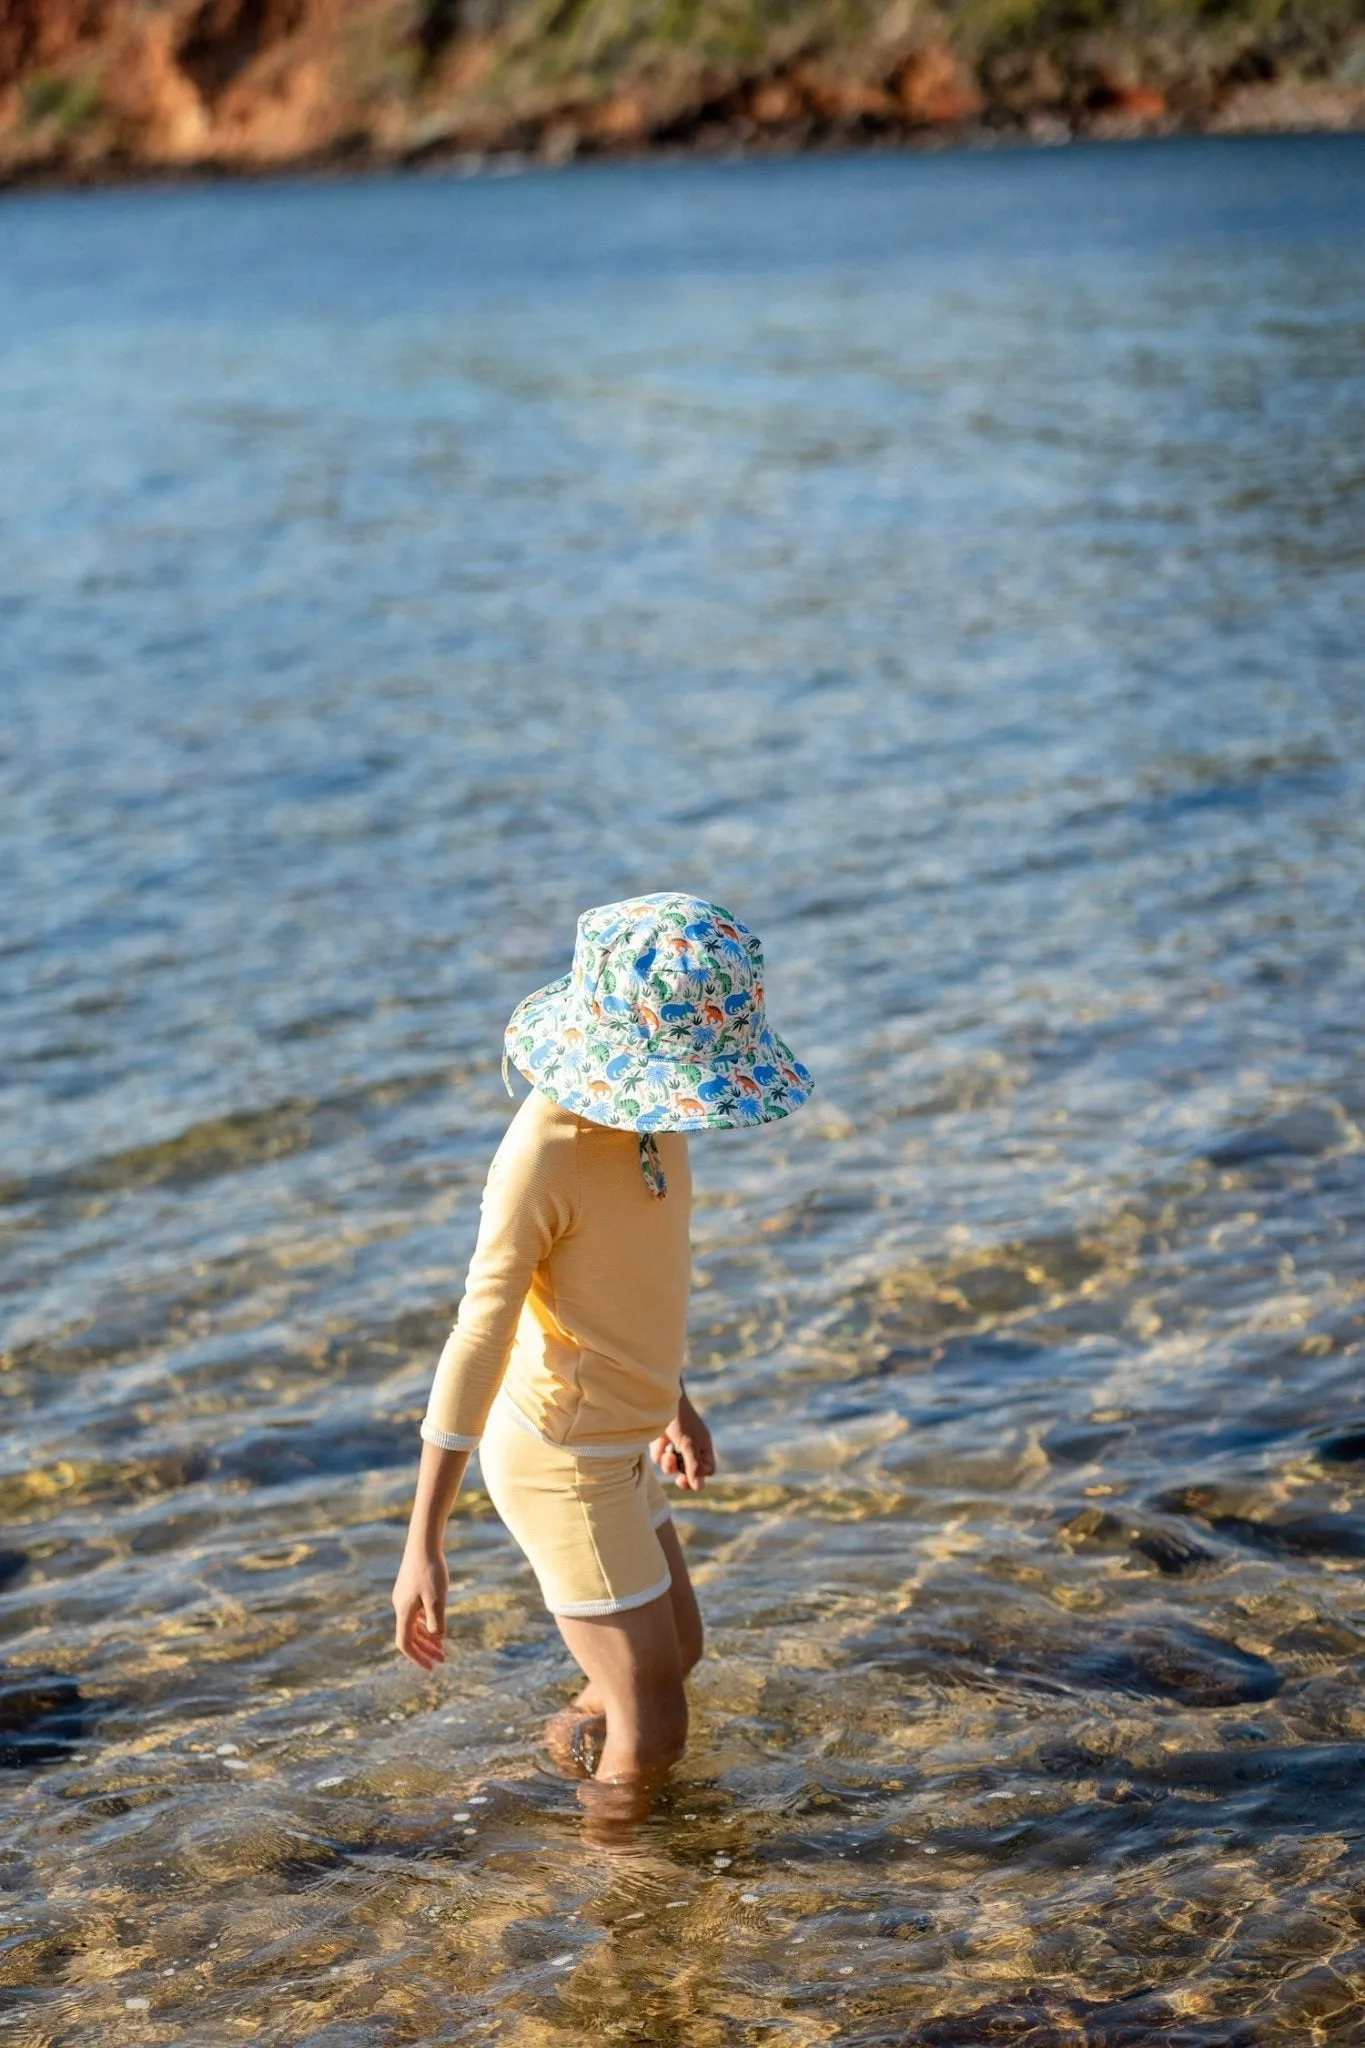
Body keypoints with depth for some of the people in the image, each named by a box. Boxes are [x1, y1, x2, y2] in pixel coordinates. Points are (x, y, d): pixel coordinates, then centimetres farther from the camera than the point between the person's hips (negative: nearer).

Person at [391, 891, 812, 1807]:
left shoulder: (638, 1106, -3)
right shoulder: (544, 1153, -27)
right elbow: (478, 1337, -26)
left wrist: (674, 1401, 25)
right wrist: (425, 1544, -25)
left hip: (615, 1441, 9)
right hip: (562, 1464, -9)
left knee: (679, 1650, 30)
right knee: (653, 1731, 2)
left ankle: (576, 1737, 55)